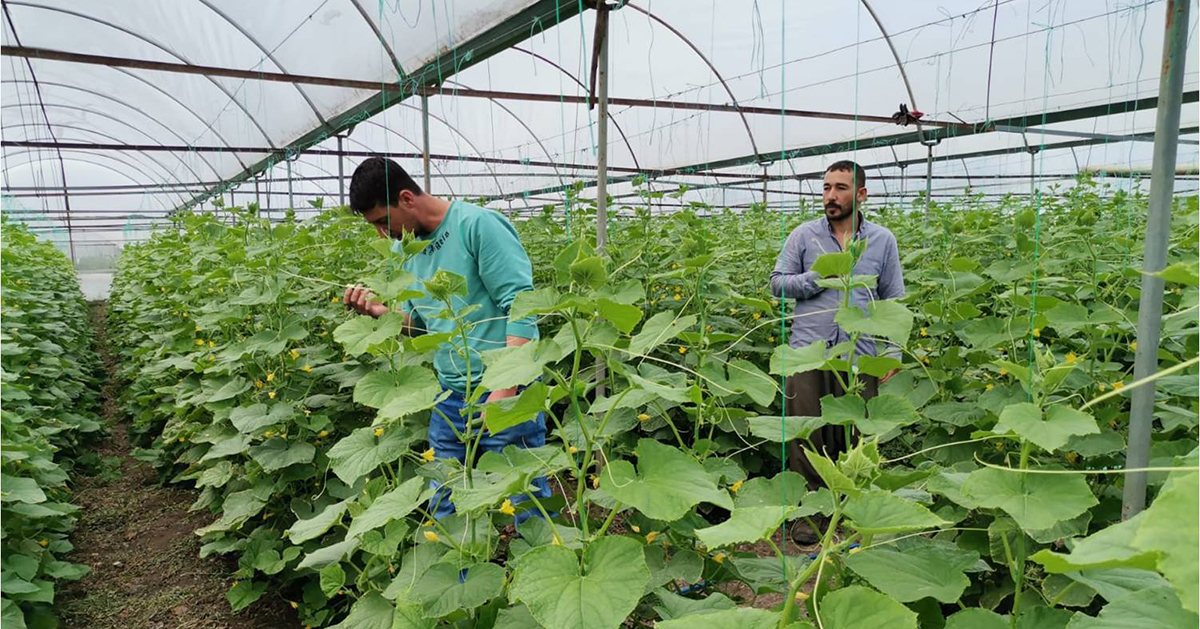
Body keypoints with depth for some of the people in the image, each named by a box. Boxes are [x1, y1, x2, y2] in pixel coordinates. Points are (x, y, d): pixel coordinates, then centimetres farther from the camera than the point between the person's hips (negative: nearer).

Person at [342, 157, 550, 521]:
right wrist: (376, 310, 0)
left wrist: (506, 389, -23)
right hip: (449, 395, 7)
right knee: (444, 510, 18)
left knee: (526, 502, 4)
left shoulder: (479, 225, -13)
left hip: (502, 390, -7)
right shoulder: (403, 248, 11)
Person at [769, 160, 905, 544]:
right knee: (807, 434, 1)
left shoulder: (883, 240, 9)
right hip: (808, 351, -1)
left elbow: (893, 300, 12)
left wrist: (893, 352, 6)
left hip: (859, 355, 1)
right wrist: (818, 277, -9)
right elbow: (778, 283, 7)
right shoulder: (803, 236, 5)